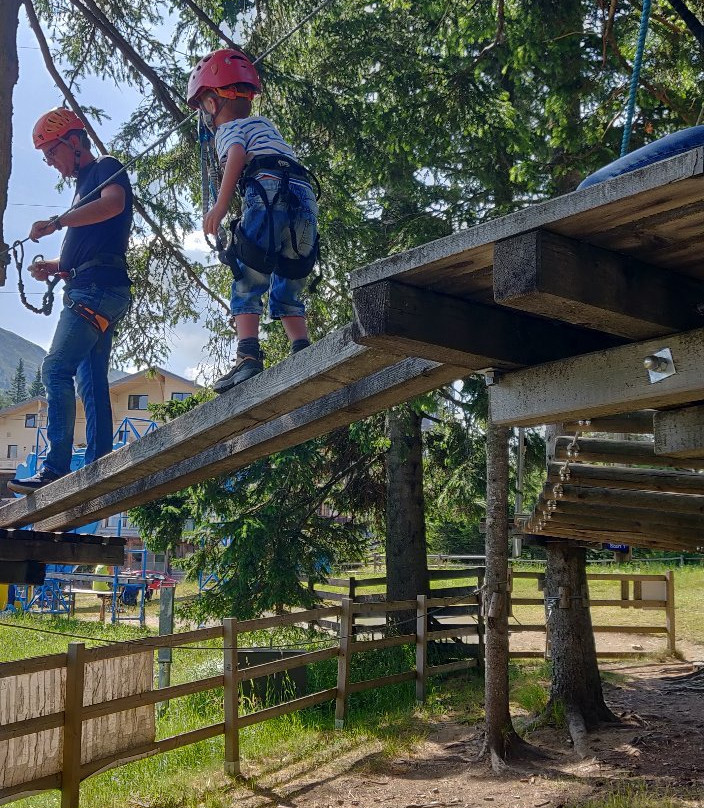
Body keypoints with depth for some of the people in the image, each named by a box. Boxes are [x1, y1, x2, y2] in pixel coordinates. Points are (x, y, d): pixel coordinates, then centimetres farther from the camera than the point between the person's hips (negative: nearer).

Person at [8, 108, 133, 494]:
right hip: (86, 291, 10)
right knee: (91, 382, 3)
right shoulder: (84, 186, 30)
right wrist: (51, 266, 12)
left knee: (56, 369, -19)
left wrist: (57, 221, -23)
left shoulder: (106, 167, 3)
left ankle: (56, 467, -23)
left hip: (98, 288, -10)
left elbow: (114, 202, -21)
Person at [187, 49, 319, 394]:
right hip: (305, 199, 7)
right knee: (287, 290, 14)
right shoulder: (264, 123, 33)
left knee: (247, 284, -5)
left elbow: (238, 155, -10)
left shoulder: (228, 128, 12)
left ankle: (248, 357, -19)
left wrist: (220, 206, -17)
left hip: (270, 193, -7)